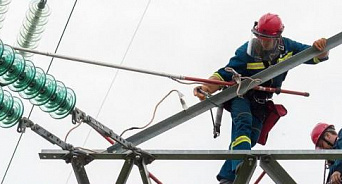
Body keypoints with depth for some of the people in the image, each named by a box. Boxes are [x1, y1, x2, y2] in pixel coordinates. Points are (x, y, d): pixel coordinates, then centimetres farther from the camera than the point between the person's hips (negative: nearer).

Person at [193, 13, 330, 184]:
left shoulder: (288, 48, -11)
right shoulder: (246, 52, -22)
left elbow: (317, 56, -5)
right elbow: (224, 75, -23)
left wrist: (321, 47, -30)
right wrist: (207, 88, -41)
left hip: (260, 103, 5)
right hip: (240, 95, -4)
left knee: (251, 138, -5)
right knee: (244, 122, -32)